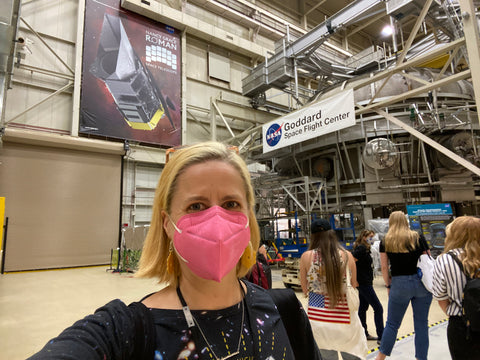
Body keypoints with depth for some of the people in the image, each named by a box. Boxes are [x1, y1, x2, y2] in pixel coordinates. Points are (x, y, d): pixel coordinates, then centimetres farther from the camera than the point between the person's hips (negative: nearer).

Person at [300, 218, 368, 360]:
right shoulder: (347, 255, -4)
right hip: (345, 316, 1)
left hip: (319, 317, -1)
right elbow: (354, 286, 8)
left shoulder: (307, 256, -7)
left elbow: (305, 290, 2)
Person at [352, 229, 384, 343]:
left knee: (363, 308, 16)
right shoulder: (362, 248, -17)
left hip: (364, 283, 10)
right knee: (378, 309, -3)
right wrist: (355, 280, -19)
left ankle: (364, 334, 26)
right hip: (364, 283, -10)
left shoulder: (364, 248, 12)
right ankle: (381, 337, 4)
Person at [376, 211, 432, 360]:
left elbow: (384, 267, -1)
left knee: (392, 323, 9)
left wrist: (388, 285, 11)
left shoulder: (386, 242, -1)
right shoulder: (418, 238, 1)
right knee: (421, 323, 13)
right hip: (422, 283, 2)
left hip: (399, 284, -1)